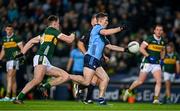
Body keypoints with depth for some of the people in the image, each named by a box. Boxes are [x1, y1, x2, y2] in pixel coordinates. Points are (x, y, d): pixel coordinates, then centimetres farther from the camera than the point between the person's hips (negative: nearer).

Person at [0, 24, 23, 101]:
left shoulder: (16, 38, -5)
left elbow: (22, 48, -7)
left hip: (14, 59, -7)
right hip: (8, 60, 7)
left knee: (10, 77, -15)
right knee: (13, 78, 9)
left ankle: (7, 96, -21)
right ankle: (14, 96, 12)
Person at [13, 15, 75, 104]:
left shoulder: (45, 33, 28)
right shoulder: (53, 30, 4)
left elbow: (31, 41, 26)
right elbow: (69, 40, 4)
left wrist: (22, 53, 21)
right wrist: (73, 35, 26)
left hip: (47, 64, 10)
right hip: (41, 58, -10)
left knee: (65, 76, 3)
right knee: (37, 79, -31)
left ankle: (45, 86, -9)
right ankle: (18, 98, -35)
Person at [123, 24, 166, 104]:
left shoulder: (162, 41, 8)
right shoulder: (149, 39, -11)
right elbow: (141, 48, -14)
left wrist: (162, 59, 11)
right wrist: (148, 56, -24)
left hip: (156, 64, 5)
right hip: (147, 63, -4)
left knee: (159, 81, -13)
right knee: (140, 81, 2)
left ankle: (156, 99, -11)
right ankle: (128, 91, 26)